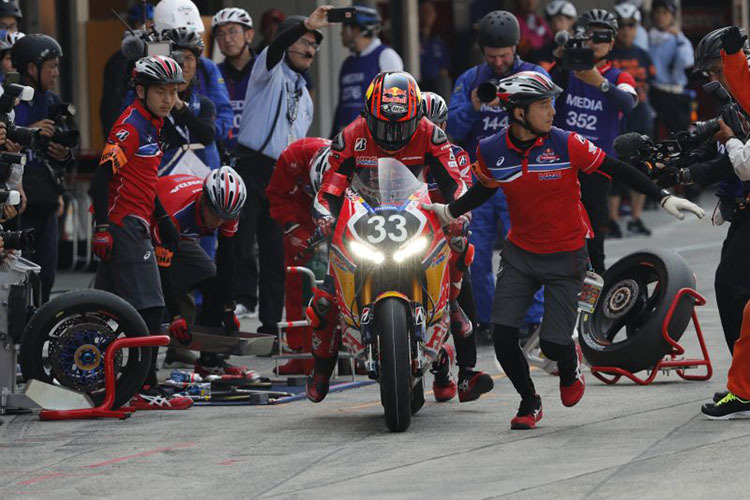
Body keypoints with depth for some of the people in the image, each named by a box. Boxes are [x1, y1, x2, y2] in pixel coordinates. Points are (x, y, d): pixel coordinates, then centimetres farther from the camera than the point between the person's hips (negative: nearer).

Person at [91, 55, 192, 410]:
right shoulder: (130, 125, -14)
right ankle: (146, 391, -12)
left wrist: (163, 219, 28)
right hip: (124, 227, -10)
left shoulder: (150, 125, 17)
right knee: (149, 311, -12)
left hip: (133, 226, 10)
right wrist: (102, 227, -25)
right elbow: (104, 174, -20)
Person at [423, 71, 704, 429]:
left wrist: (663, 198, -11)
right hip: (520, 253, 3)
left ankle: (570, 365, 31)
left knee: (553, 344, -9)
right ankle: (529, 401, 18)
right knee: (503, 336, -9)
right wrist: (450, 211, 8)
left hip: (566, 256, -3)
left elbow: (616, 169, -9)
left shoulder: (566, 144, -16)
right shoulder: (491, 151, -7)